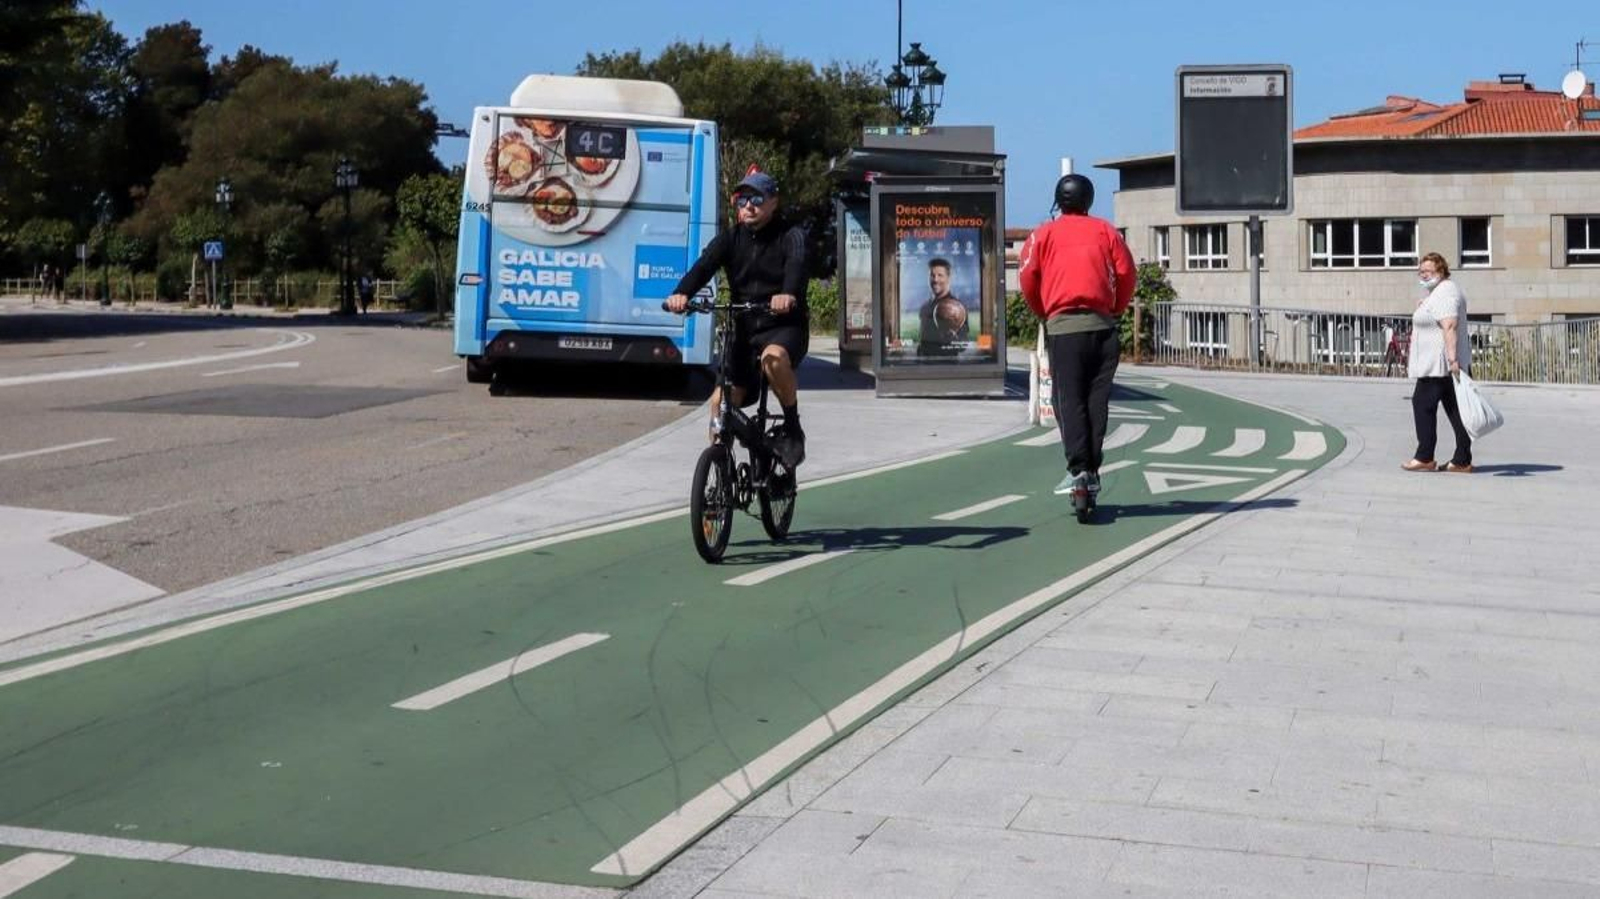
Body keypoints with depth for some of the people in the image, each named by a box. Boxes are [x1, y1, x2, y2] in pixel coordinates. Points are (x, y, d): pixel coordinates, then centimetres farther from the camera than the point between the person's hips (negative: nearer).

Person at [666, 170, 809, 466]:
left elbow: (796, 266, -27)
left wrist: (788, 294, -51)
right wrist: (682, 293, -35)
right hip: (745, 329, 4)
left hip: (785, 326, -4)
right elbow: (704, 266, -13)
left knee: (774, 359, -37)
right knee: (721, 400, -7)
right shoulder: (730, 239, 5)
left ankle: (793, 428, -16)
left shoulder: (791, 236, -5)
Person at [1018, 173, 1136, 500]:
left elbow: (1027, 277, 0)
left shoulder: (1043, 234, 8)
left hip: (1063, 325, -2)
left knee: (1069, 400, -4)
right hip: (1102, 324, 2)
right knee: (1097, 399, 7)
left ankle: (1078, 469, -16)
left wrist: (1042, 313, 14)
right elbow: (1127, 273, 5)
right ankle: (1093, 471, 5)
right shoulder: (1105, 231, 13)